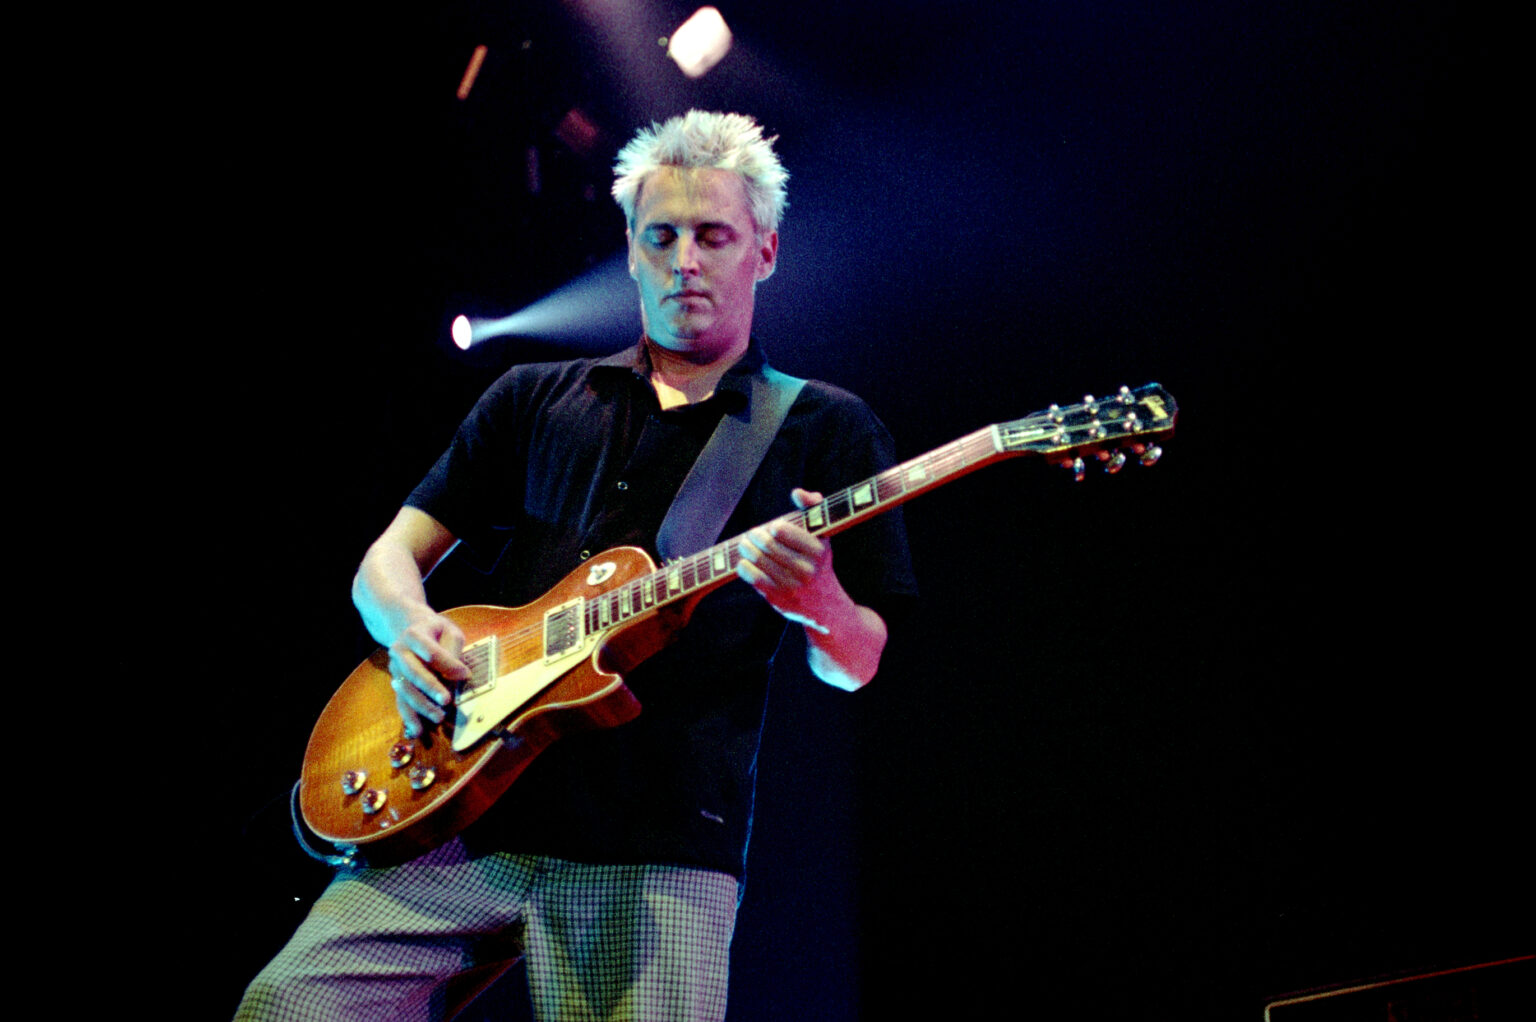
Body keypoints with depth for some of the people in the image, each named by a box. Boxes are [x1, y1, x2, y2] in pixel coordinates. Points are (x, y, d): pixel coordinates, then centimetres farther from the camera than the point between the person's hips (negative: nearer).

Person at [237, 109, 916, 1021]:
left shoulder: (828, 429, 12)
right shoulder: (536, 399, 20)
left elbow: (856, 666, 7)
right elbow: (389, 558, 18)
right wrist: (410, 625, -6)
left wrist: (817, 604, -17)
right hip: (464, 816, 2)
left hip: (660, 853, -2)